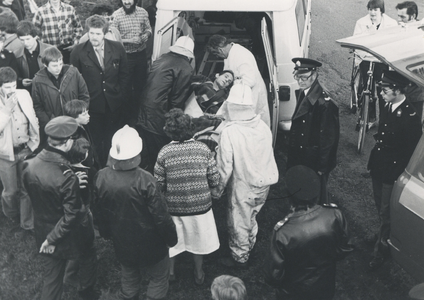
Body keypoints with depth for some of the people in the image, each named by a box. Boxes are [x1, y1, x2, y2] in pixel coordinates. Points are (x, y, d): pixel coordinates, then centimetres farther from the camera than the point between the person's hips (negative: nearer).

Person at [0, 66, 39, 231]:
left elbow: (33, 119, 9)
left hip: (25, 150, 2)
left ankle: (28, 223, 23)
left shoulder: (24, 95, -1)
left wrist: (34, 140, 6)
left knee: (27, 188, 6)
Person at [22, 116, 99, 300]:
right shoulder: (67, 177, -34)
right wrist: (53, 239, -14)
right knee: (88, 259, 27)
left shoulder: (29, 166, -15)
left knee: (52, 279, 21)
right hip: (70, 236, -5)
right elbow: (72, 215, -28)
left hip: (44, 233, 5)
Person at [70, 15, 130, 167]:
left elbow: (124, 74, 6)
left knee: (111, 139, 14)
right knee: (96, 141, 8)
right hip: (92, 104, -1)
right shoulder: (79, 51, -9)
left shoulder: (117, 48, -4)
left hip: (113, 103, 2)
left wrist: (120, 94, 3)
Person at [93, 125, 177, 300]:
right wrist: (171, 237, -4)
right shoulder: (145, 181, -29)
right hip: (148, 245, -5)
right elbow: (161, 216, -21)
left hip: (121, 243, 5)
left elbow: (99, 212, 0)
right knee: (159, 278, 18)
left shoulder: (101, 178, -15)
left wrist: (105, 232, 19)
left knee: (128, 277, 26)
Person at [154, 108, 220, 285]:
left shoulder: (164, 153, -16)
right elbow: (215, 181, -9)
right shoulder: (203, 149, -13)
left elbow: (159, 184, -10)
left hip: (174, 207, -1)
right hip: (200, 205, 1)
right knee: (198, 240, 24)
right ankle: (199, 275, 42)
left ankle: (170, 272, 45)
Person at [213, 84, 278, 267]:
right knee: (251, 218, 29)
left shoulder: (229, 132, -26)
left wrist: (217, 190, -7)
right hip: (263, 183, 6)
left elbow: (225, 167, -21)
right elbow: (268, 155, 4)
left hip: (243, 188, -6)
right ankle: (250, 246, 49)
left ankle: (240, 257, 35)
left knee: (239, 224, 16)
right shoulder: (263, 126, -8)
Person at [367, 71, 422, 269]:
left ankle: (381, 250, 23)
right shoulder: (387, 108, 0)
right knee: (381, 207, 23)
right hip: (379, 168, 7)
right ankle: (385, 236, 46)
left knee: (386, 213, 6)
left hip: (393, 174, -7)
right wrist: (373, 163, 13)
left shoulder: (410, 117, -23)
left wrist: (400, 176, -14)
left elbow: (412, 151, -18)